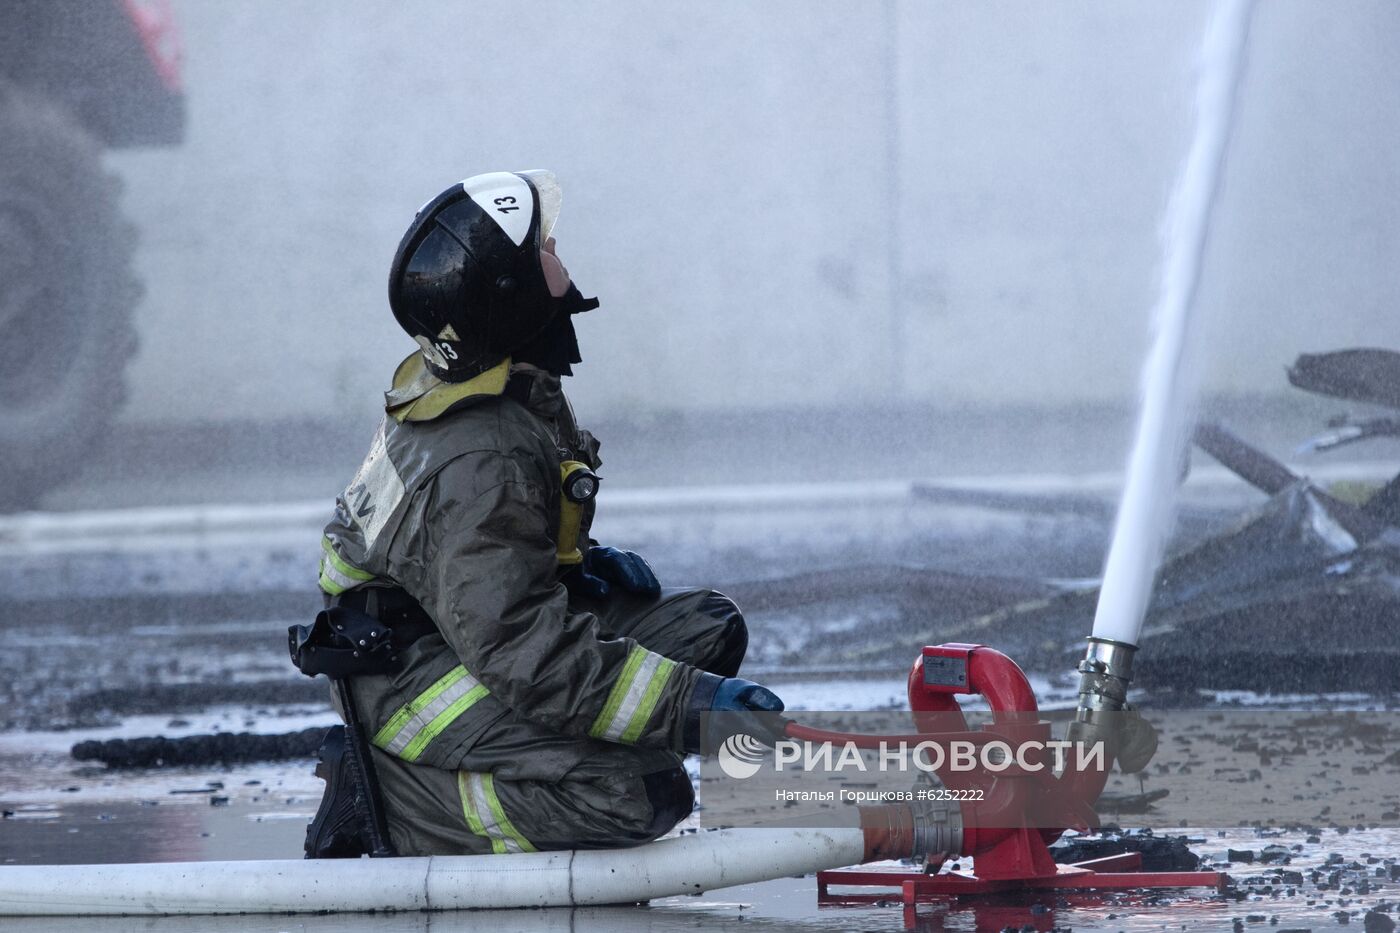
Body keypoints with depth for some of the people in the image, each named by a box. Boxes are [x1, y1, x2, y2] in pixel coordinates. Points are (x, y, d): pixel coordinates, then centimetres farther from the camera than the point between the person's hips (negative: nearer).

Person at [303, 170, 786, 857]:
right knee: (645, 792, -28)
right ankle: (391, 801, -10)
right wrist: (686, 704, -32)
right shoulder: (481, 461, -28)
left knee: (709, 628, 5)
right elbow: (520, 649, -32)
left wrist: (585, 564, 8)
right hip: (417, 683, -10)